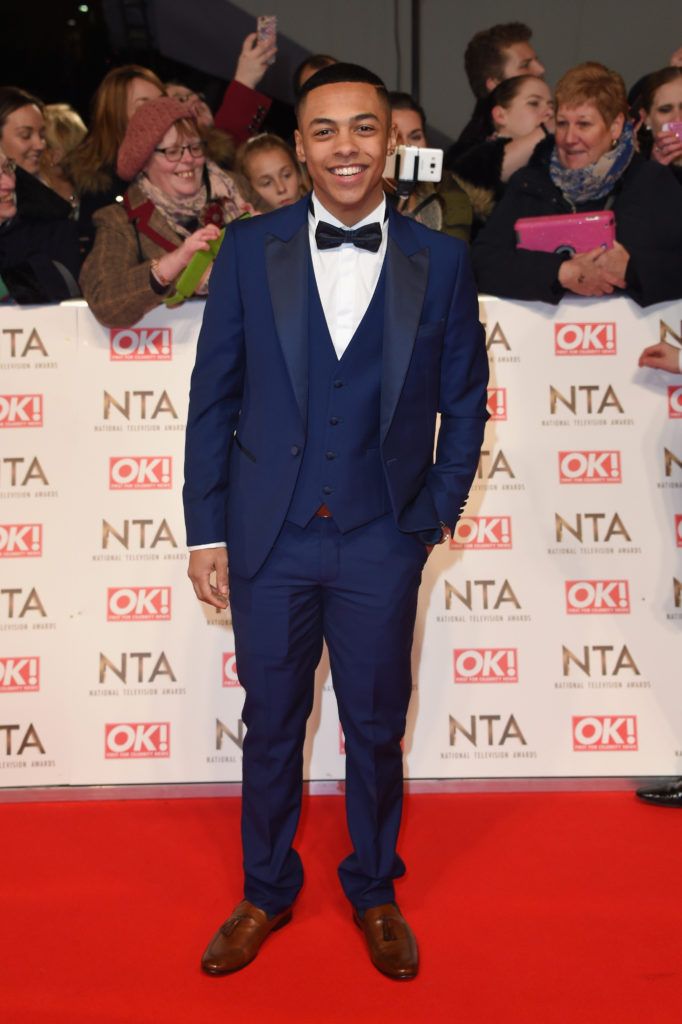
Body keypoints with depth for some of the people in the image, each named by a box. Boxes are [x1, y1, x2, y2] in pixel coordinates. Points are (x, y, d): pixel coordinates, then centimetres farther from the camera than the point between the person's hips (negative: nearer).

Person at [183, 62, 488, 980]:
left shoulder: (441, 262, 0)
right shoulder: (249, 250, 0)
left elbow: (463, 403, 5)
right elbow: (213, 397, 1)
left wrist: (435, 515, 0)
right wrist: (206, 531, -1)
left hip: (382, 542, 0)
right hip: (270, 536, 0)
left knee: (376, 730, 14)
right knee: (272, 726, 14)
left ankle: (375, 893, 38)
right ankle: (266, 891, 37)